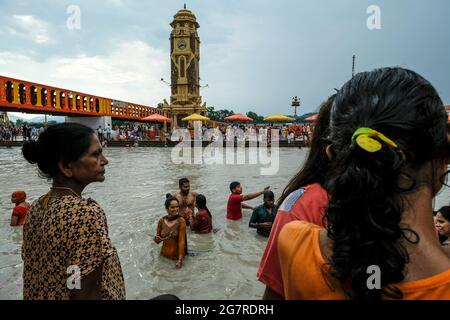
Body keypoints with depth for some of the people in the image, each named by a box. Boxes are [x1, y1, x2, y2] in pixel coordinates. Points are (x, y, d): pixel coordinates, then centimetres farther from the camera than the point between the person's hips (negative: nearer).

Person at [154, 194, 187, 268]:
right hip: (164, 255, 3)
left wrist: (180, 259, -18)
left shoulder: (181, 221, -16)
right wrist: (156, 239, -17)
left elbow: (181, 241, -16)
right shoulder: (161, 221, -5)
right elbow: (157, 240, 6)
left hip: (176, 255, -3)